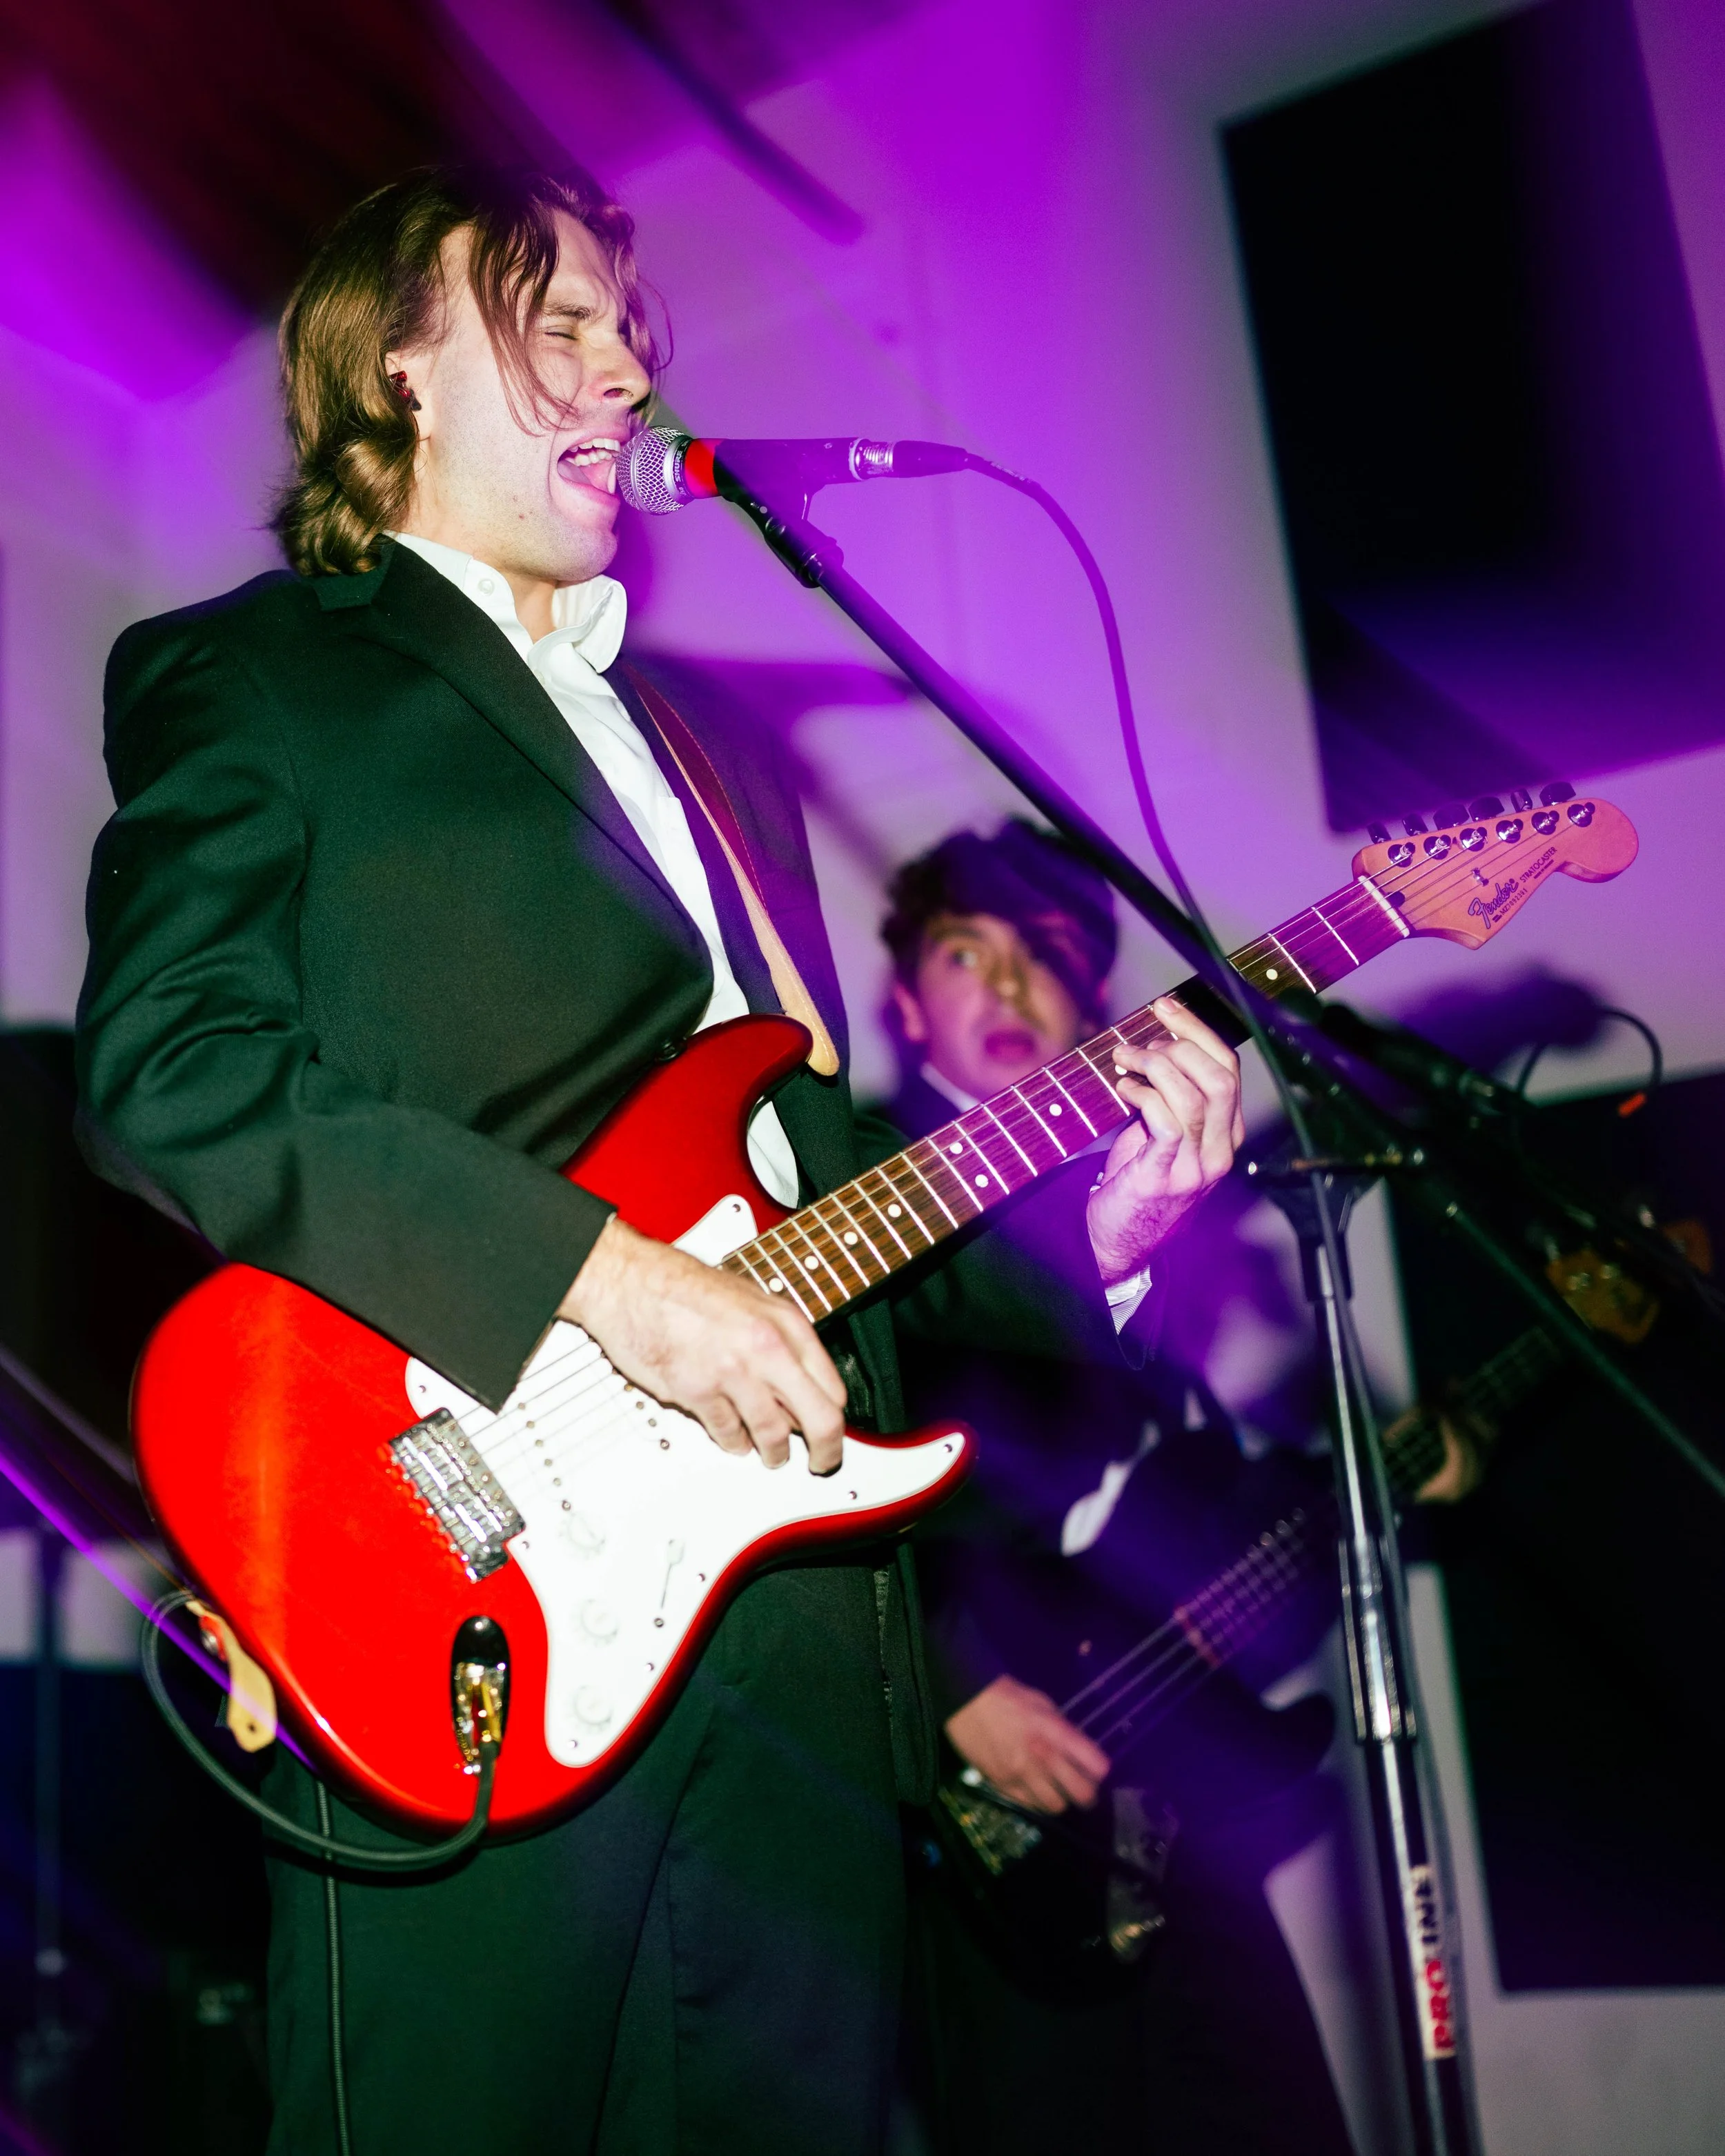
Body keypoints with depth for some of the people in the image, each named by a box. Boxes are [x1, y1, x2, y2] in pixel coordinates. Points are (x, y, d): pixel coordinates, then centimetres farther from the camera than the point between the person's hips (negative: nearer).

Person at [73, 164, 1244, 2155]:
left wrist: (1080, 1205, 6)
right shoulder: (252, 672, 3)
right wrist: (603, 1272, -21)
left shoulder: (712, 747, 24)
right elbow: (164, 1059, -14)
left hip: (806, 1625, 7)